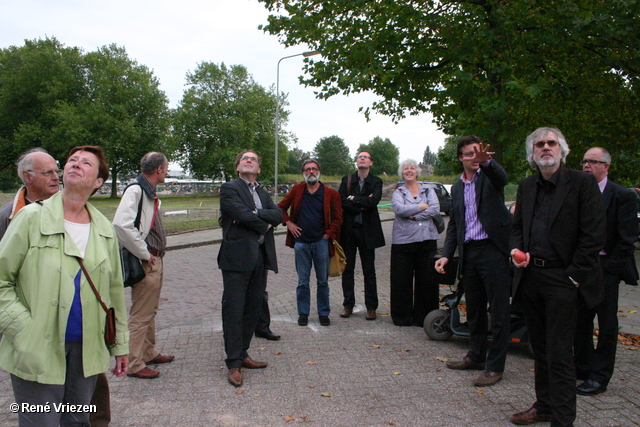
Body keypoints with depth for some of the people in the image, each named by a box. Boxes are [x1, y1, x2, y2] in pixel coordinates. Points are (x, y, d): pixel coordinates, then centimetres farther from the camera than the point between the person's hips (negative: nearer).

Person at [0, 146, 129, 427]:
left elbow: (115, 290, 11)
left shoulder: (104, 229, 6)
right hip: (38, 351, -4)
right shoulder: (32, 217, -5)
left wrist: (120, 344, 12)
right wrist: (25, 329, -14)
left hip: (87, 350, 4)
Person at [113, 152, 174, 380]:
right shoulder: (135, 191, -16)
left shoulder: (150, 193, 13)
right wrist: (144, 254, -21)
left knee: (150, 311, 20)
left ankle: (149, 353, 34)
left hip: (155, 260, 10)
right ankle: (134, 364, 10)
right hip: (145, 263, -10)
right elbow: (121, 224, -29)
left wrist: (157, 253, 9)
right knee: (140, 315, -1)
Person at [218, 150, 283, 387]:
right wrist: (266, 224, -2)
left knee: (252, 309, 12)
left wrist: (256, 213, -13)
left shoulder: (263, 194, 20)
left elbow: (278, 215, 2)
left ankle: (242, 354, 25)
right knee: (234, 311, -2)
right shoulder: (229, 189, 0)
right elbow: (243, 215, -16)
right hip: (237, 256, -7)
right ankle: (234, 364, 7)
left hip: (260, 258, 7)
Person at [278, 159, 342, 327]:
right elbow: (281, 207, 14)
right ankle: (303, 313, 20)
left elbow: (338, 218, 3)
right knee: (302, 281, 8)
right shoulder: (297, 190, 4)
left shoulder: (331, 193, -1)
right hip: (301, 242, 1)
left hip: (321, 242, -1)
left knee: (323, 281, 8)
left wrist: (328, 234, -6)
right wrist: (288, 223, 1)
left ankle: (324, 313, 21)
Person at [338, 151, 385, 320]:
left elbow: (373, 201, -17)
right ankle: (348, 305, 19)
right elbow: (341, 201, -7)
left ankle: (371, 307, 14)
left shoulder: (376, 182, 1)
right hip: (348, 229, 2)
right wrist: (362, 204, -14)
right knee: (347, 269, 8)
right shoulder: (347, 180, 6)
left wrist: (353, 199, -10)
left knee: (369, 271, 5)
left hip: (367, 230, -2)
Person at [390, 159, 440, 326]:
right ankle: (402, 317, 13)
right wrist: (422, 207, -6)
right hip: (402, 241, -1)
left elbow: (436, 209, -4)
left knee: (427, 279, 1)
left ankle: (423, 317, 12)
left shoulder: (428, 190, 13)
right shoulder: (398, 192, 10)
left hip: (427, 239, 1)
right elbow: (399, 209, -10)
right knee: (402, 281, 1)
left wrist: (412, 214, -11)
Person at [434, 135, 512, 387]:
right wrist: (446, 254, 9)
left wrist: (486, 161, -47)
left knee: (498, 311, -1)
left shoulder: (489, 176, 0)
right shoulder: (457, 187, 16)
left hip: (493, 249, -6)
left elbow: (501, 177, -26)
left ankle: (494, 366, 9)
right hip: (468, 252, 6)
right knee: (474, 309, 16)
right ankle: (477, 355, 31)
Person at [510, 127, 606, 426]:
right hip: (530, 276, 6)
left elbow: (594, 234, -10)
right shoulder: (526, 186, 11)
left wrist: (573, 276, -12)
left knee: (559, 353, -3)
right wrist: (516, 249, -2)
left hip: (562, 278, -6)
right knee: (539, 348, 17)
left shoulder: (583, 183, -6)